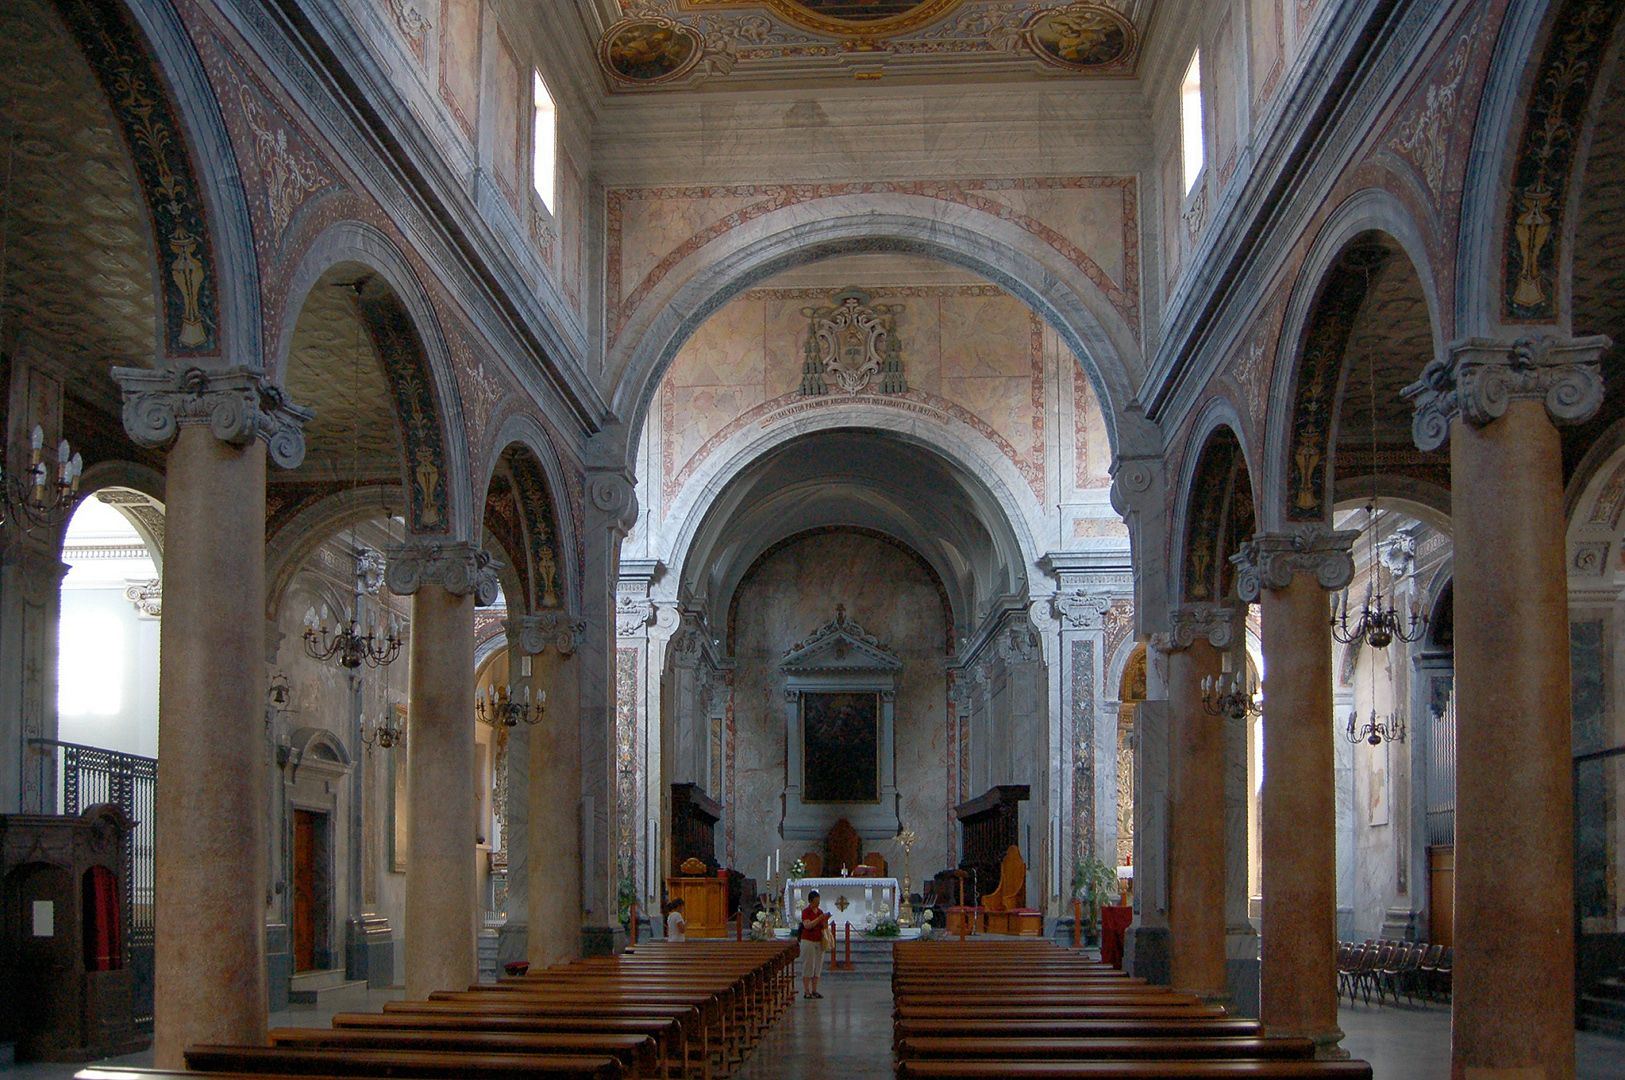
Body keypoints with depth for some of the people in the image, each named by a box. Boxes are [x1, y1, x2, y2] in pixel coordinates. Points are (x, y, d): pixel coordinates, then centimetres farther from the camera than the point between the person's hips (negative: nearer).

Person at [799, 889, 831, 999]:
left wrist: (826, 920, -6)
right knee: (808, 966, -5)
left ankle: (814, 990, 11)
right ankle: (806, 991, -2)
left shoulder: (820, 912, 12)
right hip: (808, 941, -6)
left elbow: (824, 928, 13)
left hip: (819, 942, 6)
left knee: (818, 966, 6)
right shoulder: (805, 911, -7)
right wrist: (819, 918, -24)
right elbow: (807, 925, -19)